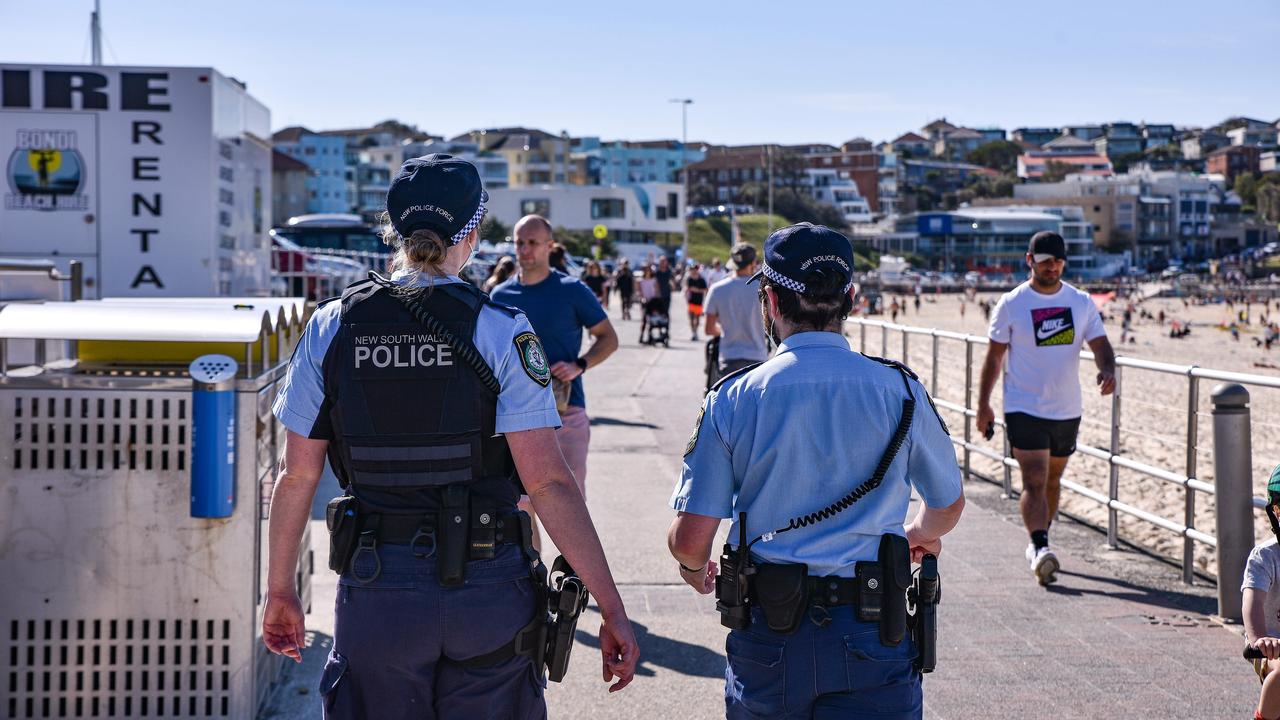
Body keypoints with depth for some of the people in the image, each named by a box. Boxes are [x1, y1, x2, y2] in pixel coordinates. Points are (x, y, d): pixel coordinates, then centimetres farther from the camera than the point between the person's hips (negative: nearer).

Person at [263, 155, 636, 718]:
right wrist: (612, 610, -10)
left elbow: (297, 476, 3)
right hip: (486, 587, -2)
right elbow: (548, 481, -14)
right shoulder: (501, 331, -9)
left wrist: (280, 591, 15)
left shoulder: (332, 328, -1)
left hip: (376, 591, 2)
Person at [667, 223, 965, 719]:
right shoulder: (898, 390, -3)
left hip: (767, 640, 0)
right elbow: (948, 505, 13)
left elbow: (690, 539, -8)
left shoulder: (734, 398, -6)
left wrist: (695, 567, 17)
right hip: (871, 639, 0)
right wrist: (920, 535, 36)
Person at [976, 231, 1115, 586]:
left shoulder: (1083, 303, 5)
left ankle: (1038, 543, 30)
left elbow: (1100, 344, 1)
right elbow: (994, 356, 1)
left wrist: (1107, 369, -22)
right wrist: (983, 405, 0)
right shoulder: (1011, 304, -3)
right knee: (1034, 481, -15)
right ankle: (1040, 548, -22)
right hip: (1024, 408, -4)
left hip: (1067, 410, 4)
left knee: (1052, 480, 15)